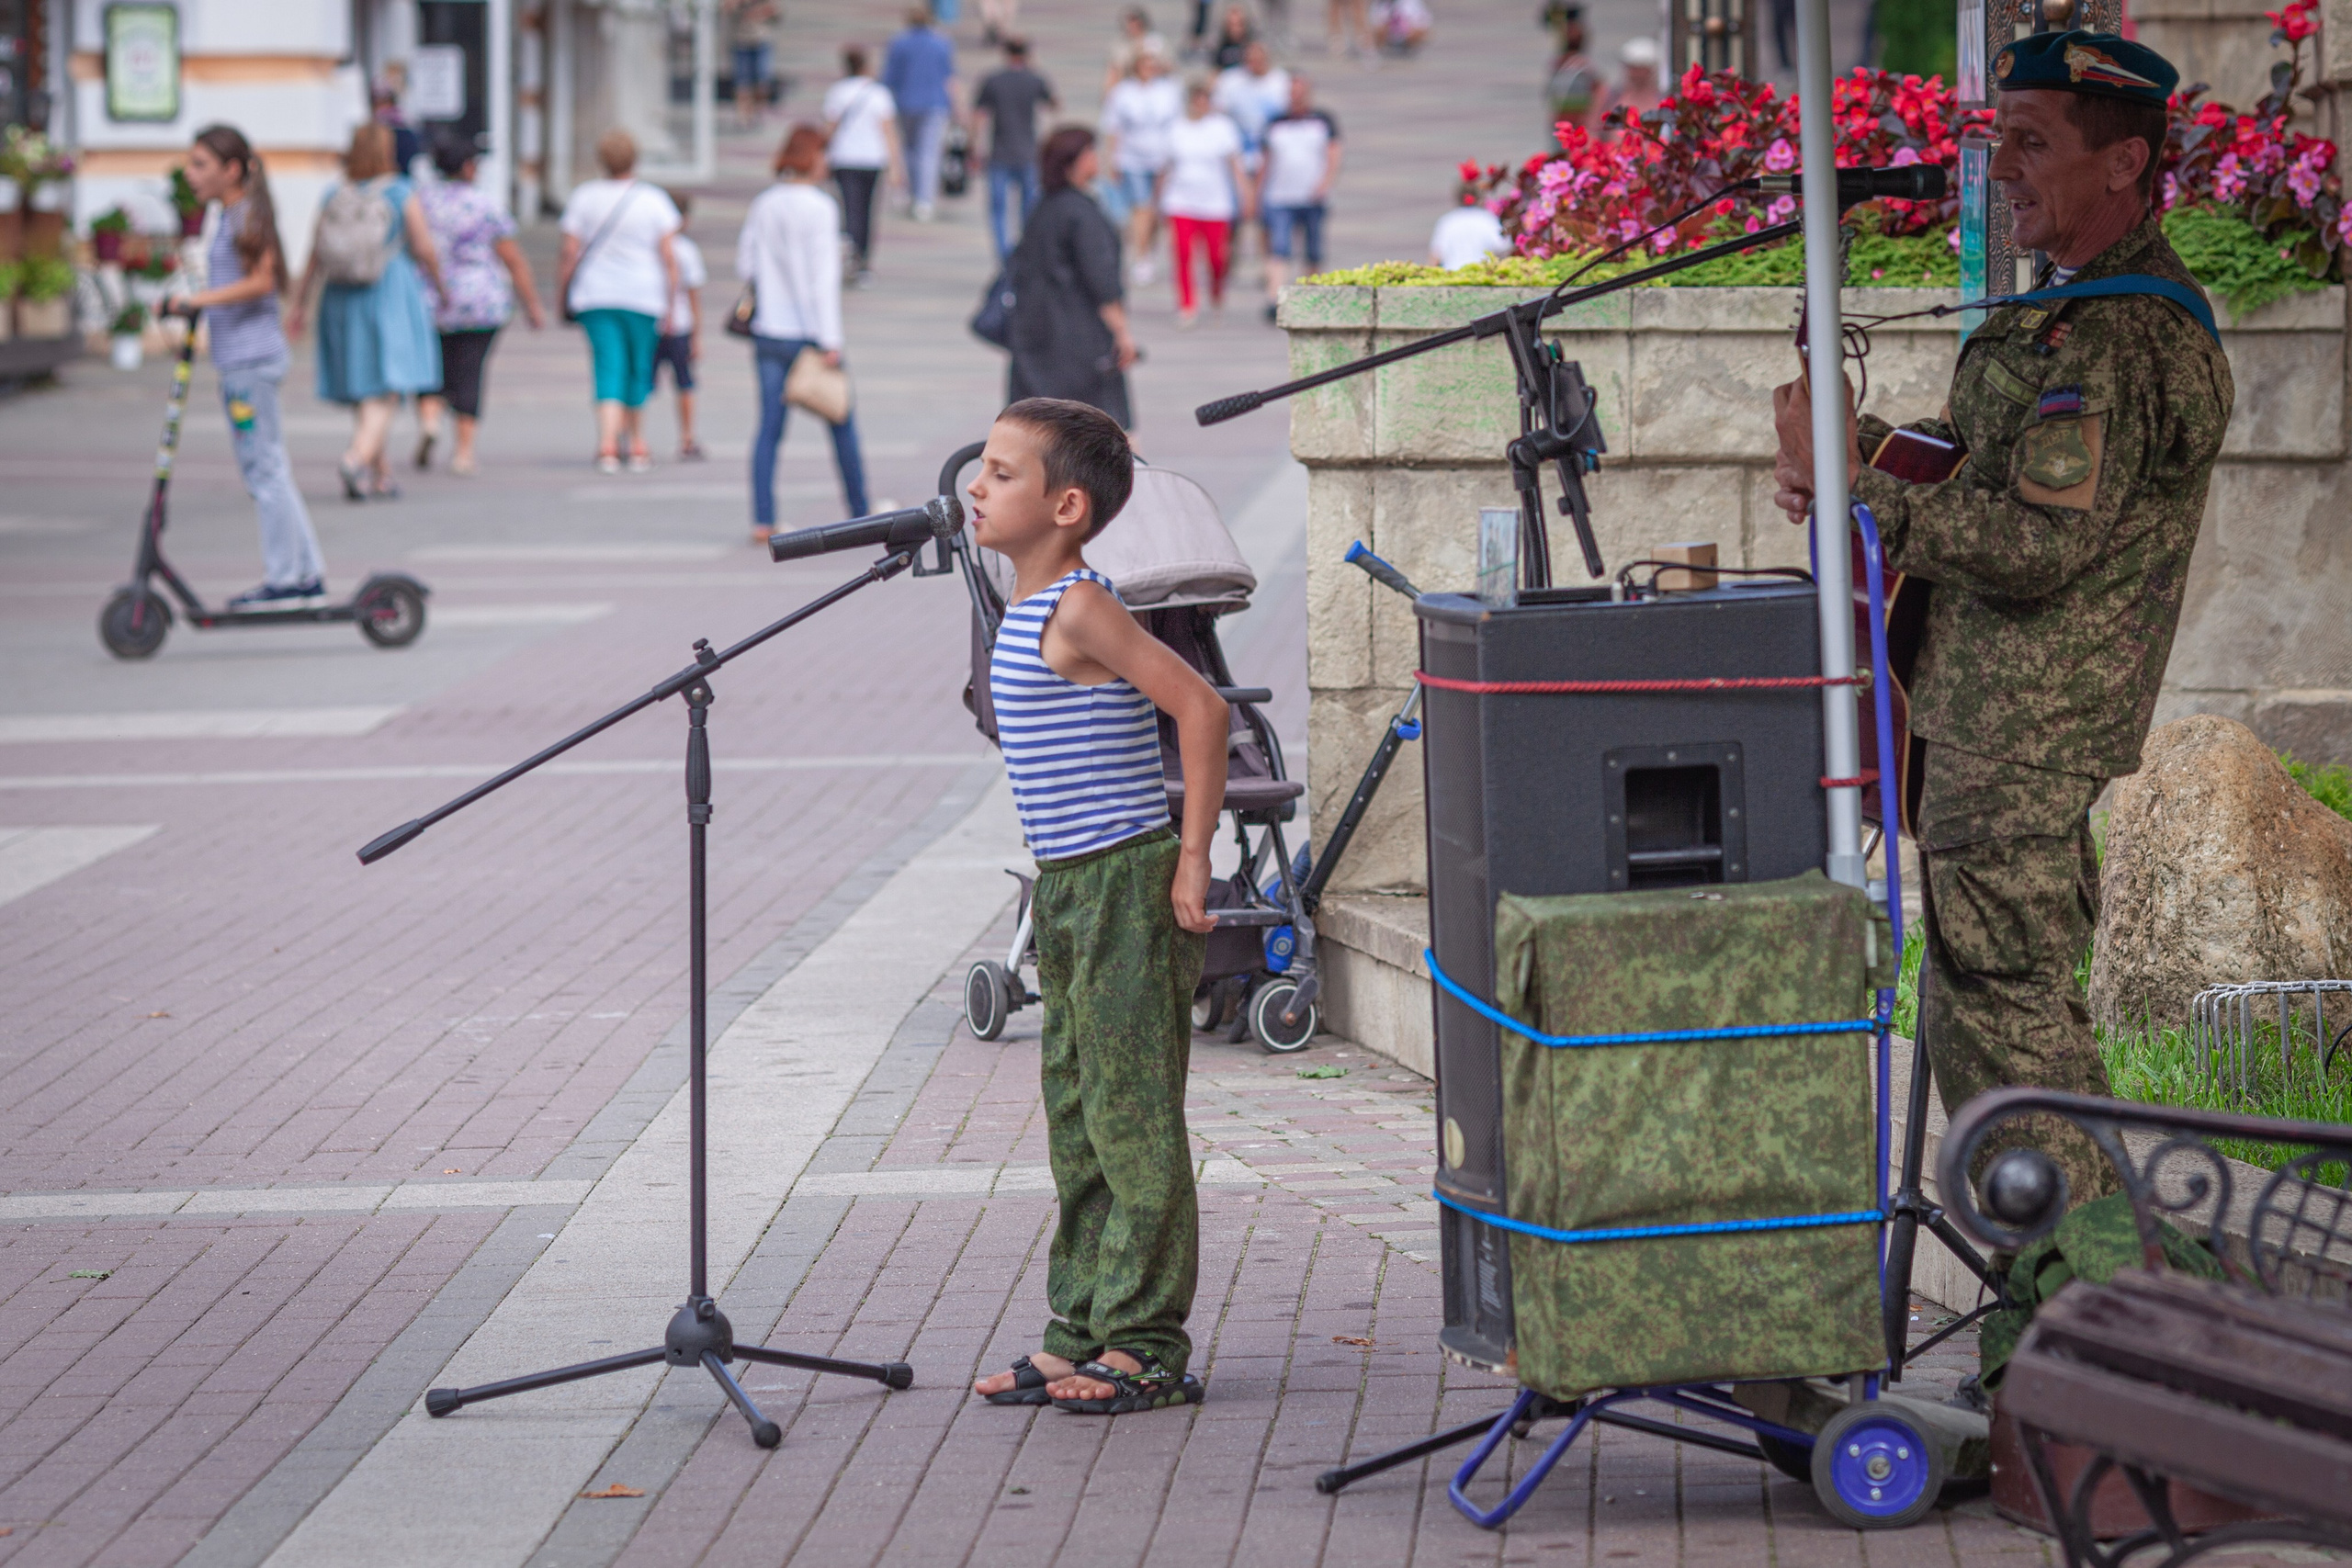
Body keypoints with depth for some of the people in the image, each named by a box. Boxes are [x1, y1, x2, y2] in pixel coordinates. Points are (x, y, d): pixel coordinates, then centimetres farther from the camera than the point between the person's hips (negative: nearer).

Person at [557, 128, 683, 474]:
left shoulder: (583, 196, 0)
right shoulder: (653, 199, -2)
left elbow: (570, 252, -3)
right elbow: (669, 256, -4)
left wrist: (561, 293, 8)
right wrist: (671, 302, 2)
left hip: (594, 297, 1)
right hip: (644, 297, 0)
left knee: (609, 369, -3)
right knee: (639, 371, 13)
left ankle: (607, 445, -20)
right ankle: (637, 446, 21)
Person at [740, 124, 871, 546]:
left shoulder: (762, 205, 5)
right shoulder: (820, 208, -12)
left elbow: (744, 265, 11)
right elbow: (824, 277, -15)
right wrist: (831, 341, -15)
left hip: (768, 333, 5)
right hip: (810, 333, -5)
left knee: (769, 428, 3)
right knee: (842, 424, 10)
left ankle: (762, 520, -4)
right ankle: (860, 512, 19)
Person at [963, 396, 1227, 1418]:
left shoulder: (1079, 611, -17)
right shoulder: (1032, 611, 12)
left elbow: (1202, 708, -23)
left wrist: (1192, 862, -20)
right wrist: (1068, 884, 18)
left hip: (1128, 883, -10)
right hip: (1069, 885, 10)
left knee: (1131, 1119, -5)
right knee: (1076, 1117, 14)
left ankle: (1145, 1346, 0)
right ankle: (1081, 1331, 21)